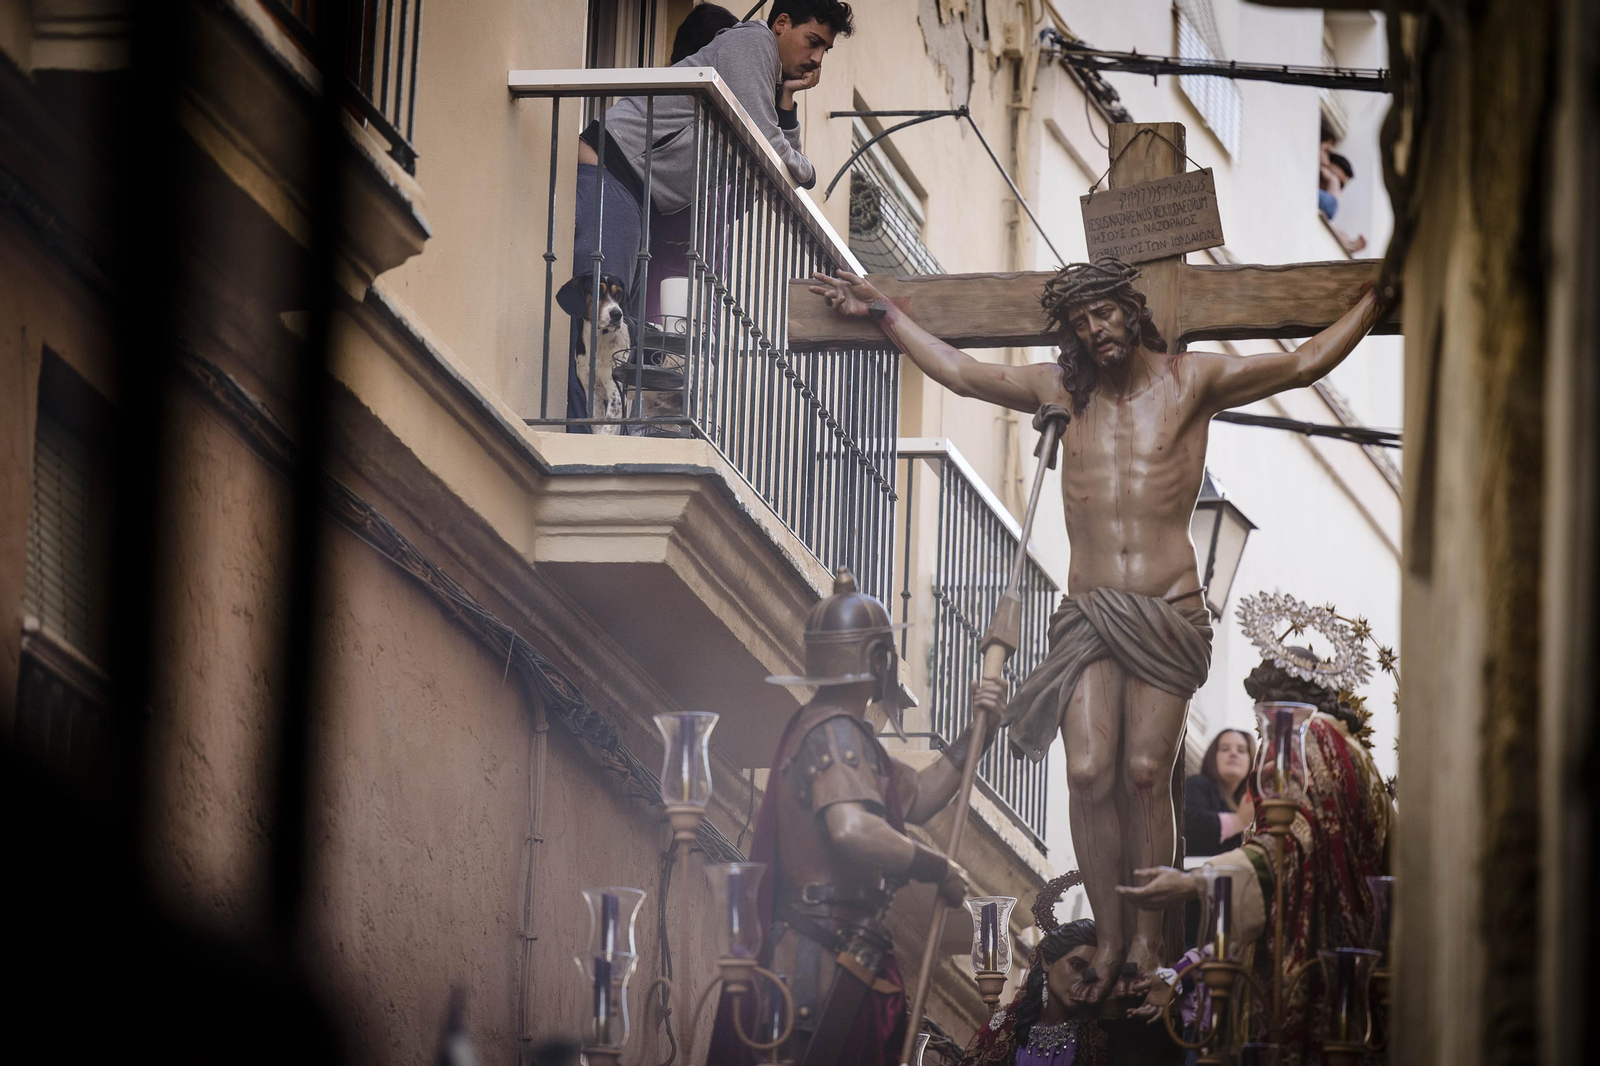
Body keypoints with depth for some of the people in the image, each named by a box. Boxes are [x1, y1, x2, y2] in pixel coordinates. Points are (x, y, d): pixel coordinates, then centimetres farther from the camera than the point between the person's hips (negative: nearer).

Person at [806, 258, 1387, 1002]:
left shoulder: (1190, 381, 7)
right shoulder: (1062, 390, 15)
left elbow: (1305, 364, 7)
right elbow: (959, 373, 21)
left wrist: (1374, 299, 3)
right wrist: (883, 316, 23)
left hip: (1168, 612, -2)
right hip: (1088, 609, 2)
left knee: (1144, 771, -9)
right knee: (1088, 773, -11)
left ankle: (1149, 940, -2)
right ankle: (1110, 938, -4)